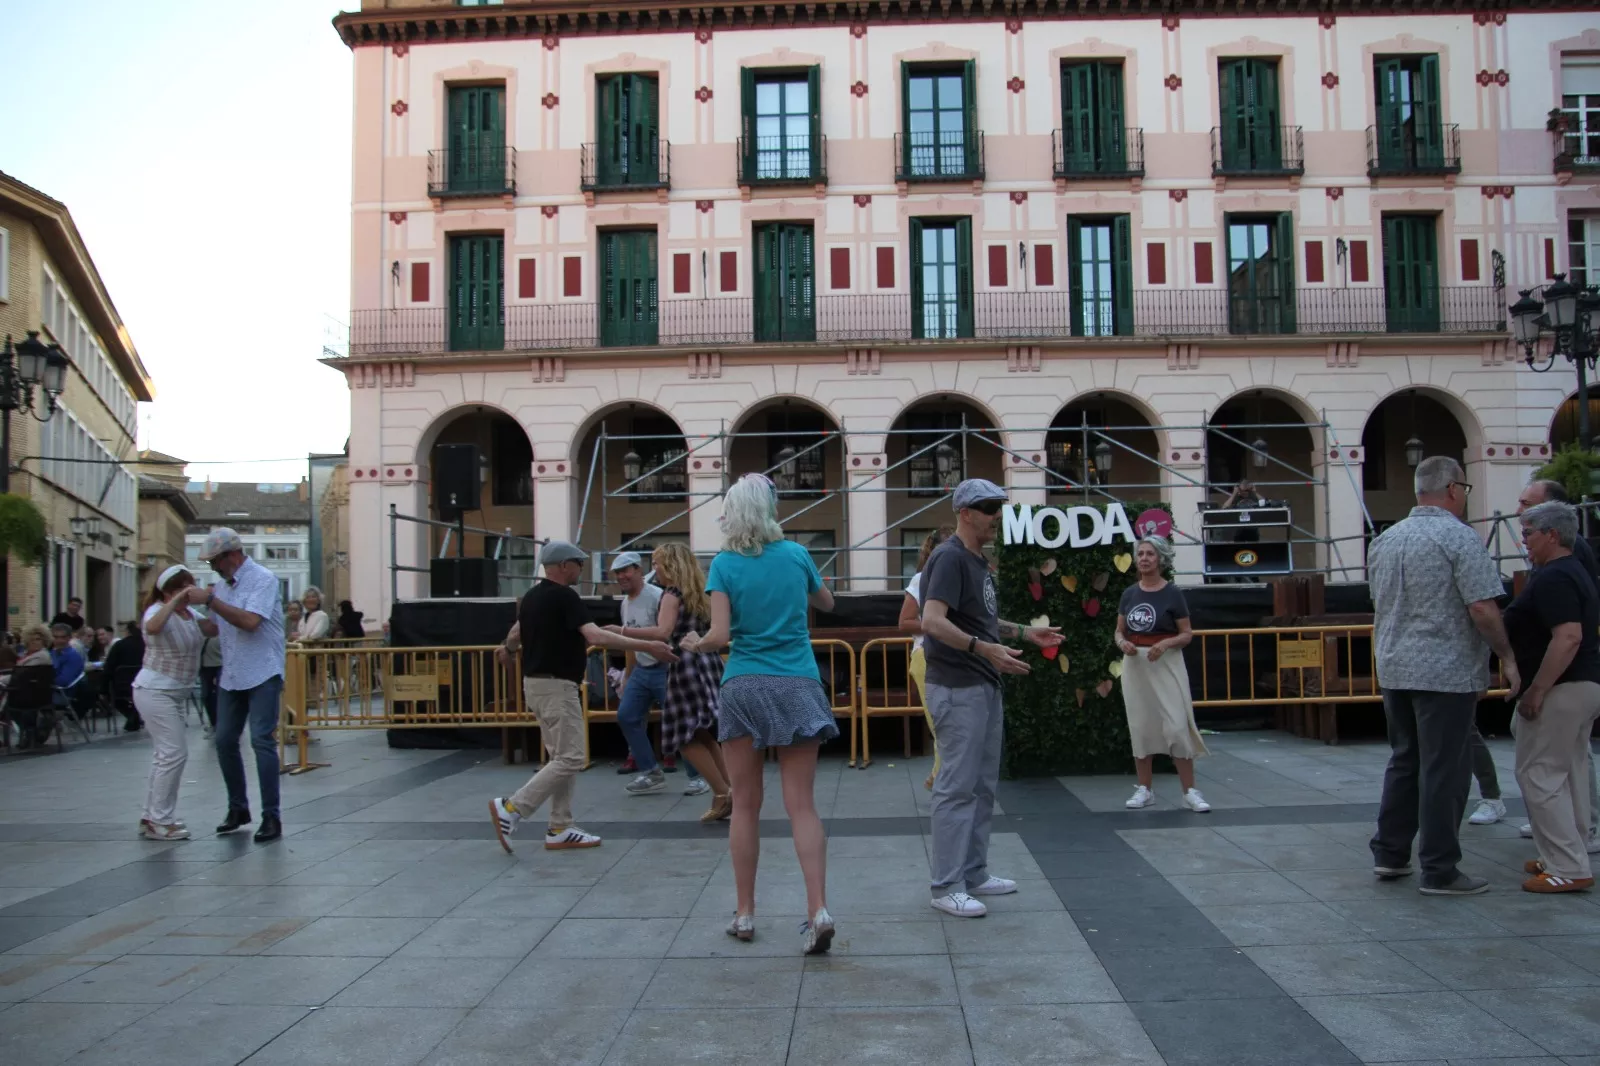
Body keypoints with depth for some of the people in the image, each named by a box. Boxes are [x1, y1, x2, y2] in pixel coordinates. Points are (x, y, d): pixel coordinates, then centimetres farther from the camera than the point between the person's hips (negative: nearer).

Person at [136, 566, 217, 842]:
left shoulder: (190, 614, 8)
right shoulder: (158, 611, -17)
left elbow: (215, 629, 7)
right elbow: (152, 626, -40)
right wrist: (177, 600, -39)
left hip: (176, 693, 9)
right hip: (155, 691, -9)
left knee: (166, 754, 13)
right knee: (174, 753, -12)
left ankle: (152, 817, 22)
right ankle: (159, 821, -5)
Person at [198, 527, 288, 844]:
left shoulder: (262, 579, -11)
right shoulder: (222, 584, 11)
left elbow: (250, 621, -24)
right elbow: (215, 627, 15)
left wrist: (210, 600, -21)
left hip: (262, 674, -7)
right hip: (231, 676, 7)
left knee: (262, 741, -9)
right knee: (225, 741, 9)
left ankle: (271, 816, -4)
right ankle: (238, 808, 23)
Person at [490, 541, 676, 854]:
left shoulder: (532, 596, 12)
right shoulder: (564, 596, -16)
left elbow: (516, 633, 30)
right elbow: (595, 636, -28)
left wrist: (507, 650, 54)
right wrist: (646, 646, -30)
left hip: (537, 683, 10)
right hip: (556, 686, -10)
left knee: (561, 758, 13)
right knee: (570, 759, -7)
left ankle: (560, 830, 13)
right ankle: (511, 808, -7)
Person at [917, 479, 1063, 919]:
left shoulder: (978, 560, 16)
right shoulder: (950, 558, -14)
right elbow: (932, 621, -26)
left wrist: (1024, 631, 20)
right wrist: (985, 649, -34)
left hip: (984, 686, 10)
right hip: (957, 689, -10)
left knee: (982, 786, 15)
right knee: (957, 787, -6)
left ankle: (974, 873, 24)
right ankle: (947, 887, 0)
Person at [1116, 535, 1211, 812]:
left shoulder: (1172, 593, -4)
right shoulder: (1129, 593, 7)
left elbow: (1187, 634, -2)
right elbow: (1119, 630, 13)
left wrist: (1166, 643, -20)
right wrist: (1122, 643, -9)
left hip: (1165, 664, -4)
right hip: (1134, 664, 4)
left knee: (1177, 727, -8)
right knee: (1140, 727, 8)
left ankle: (1190, 791, 0)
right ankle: (1145, 789, 17)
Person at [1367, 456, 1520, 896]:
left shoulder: (1385, 540, 9)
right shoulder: (1459, 538, -13)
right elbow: (1483, 610, -18)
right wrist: (1507, 656, -6)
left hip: (1395, 669, 7)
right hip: (1447, 671, -7)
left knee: (1404, 761, 17)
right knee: (1444, 770, 0)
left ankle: (1389, 852, 20)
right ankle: (1439, 871, 6)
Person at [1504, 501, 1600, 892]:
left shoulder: (1553, 578, -17)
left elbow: (1568, 636, -28)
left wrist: (1536, 690, -25)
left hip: (1560, 690, -11)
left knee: (1539, 775, -6)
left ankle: (1567, 868, -4)